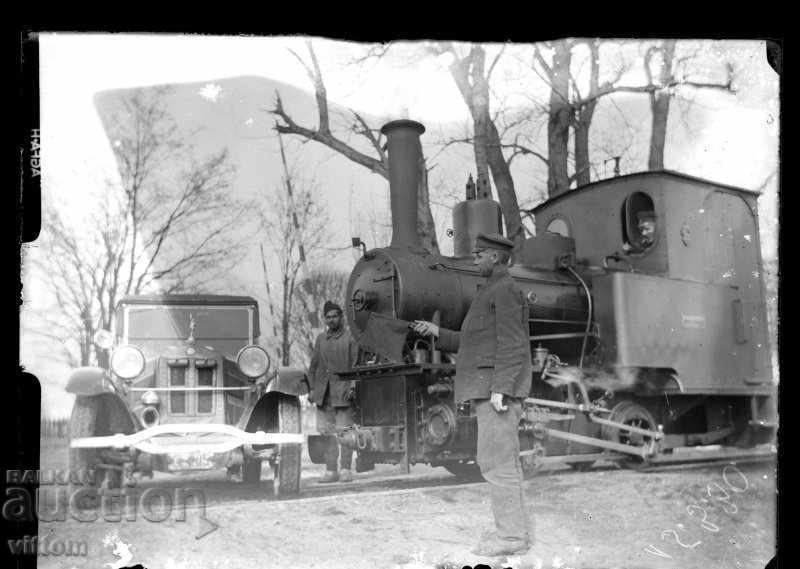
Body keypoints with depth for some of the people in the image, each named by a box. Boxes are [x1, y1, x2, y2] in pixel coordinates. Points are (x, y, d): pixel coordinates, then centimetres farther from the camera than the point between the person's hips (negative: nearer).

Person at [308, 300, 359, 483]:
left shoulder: (350, 338, 1)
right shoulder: (320, 339, 16)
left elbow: (356, 364, -4)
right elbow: (313, 365, 18)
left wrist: (353, 387, -13)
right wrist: (311, 388, 10)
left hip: (342, 391, -4)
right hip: (323, 393, 4)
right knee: (326, 432, 4)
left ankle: (346, 470, 4)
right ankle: (331, 471, 9)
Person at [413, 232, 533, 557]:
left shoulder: (505, 290, -9)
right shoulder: (492, 292, 22)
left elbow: (511, 344, -18)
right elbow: (475, 344, 25)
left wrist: (500, 388, -24)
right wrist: (437, 332, 22)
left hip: (499, 388, -10)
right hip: (488, 389, 10)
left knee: (496, 461, -10)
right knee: (502, 461, 11)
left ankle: (512, 536, -8)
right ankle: (514, 530, 15)